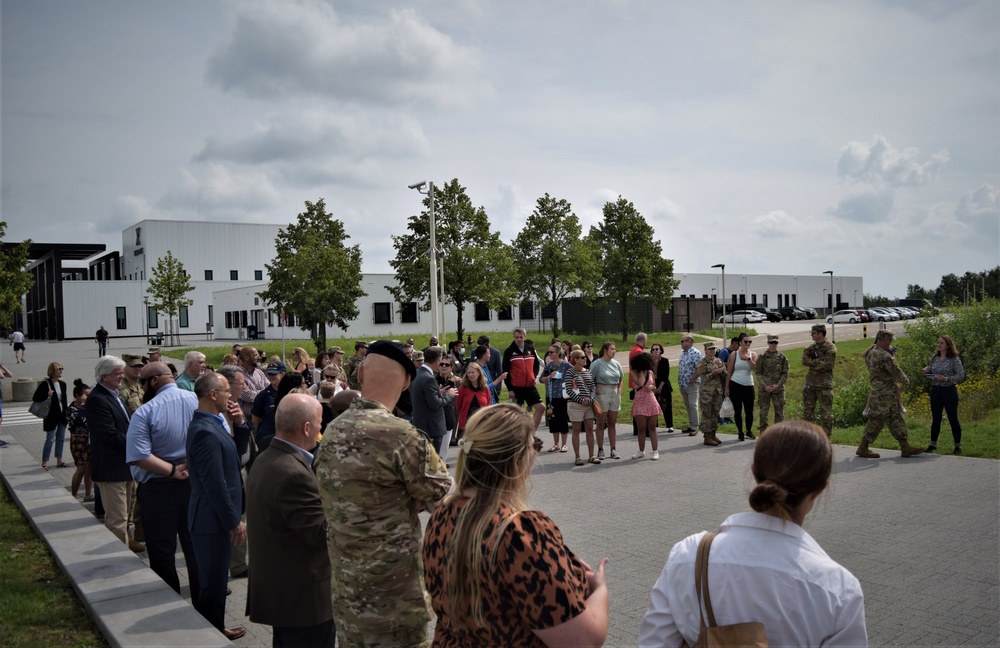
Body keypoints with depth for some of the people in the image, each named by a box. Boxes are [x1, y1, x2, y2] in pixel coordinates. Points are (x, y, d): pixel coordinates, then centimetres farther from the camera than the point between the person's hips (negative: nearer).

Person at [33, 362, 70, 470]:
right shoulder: (45, 384, -11)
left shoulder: (62, 384, 7)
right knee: (50, 439, -3)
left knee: (61, 439, 11)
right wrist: (47, 395, -27)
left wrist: (66, 414, 11)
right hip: (52, 416, -6)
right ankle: (45, 461, 8)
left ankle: (59, 461, 20)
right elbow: (35, 398, -13)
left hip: (62, 416, 7)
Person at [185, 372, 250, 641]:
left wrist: (239, 423, -1)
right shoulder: (205, 431, -25)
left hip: (217, 517, 10)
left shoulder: (213, 423, 6)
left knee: (215, 579, 22)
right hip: (213, 519, -10)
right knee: (212, 582, 5)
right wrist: (235, 521, -19)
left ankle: (215, 628, 35)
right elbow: (215, 484, -26)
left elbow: (238, 451, 16)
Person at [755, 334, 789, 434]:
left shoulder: (782, 357, 4)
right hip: (764, 388, -1)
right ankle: (762, 433, 9)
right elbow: (758, 372, 0)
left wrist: (778, 385, -9)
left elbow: (785, 373, 4)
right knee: (763, 410, 2)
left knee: (779, 411, 4)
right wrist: (764, 385, -10)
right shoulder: (762, 356, 1)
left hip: (778, 388, 1)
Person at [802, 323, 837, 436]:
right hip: (810, 384, 6)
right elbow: (805, 360, -4)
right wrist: (819, 361, -15)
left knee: (826, 413, -2)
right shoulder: (810, 347, 11)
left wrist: (812, 363, -8)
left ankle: (826, 437, 4)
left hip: (824, 385, -6)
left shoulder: (831, 348, -7)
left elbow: (826, 365, -17)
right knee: (807, 411, 11)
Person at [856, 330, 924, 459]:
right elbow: (896, 371, -14)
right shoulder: (884, 356, -21)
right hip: (884, 394, -10)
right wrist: (906, 381, 5)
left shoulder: (872, 353, 9)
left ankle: (905, 447, 15)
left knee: (896, 418, 12)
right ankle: (863, 448, 1)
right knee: (877, 420, -4)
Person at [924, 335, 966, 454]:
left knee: (953, 418, 3)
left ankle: (958, 446, 13)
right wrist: (927, 372, -4)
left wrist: (946, 379, -23)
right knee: (936, 418, 11)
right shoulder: (934, 358, 8)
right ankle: (933, 444, 18)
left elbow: (961, 376, -12)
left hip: (949, 391, -5)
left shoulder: (954, 359, -8)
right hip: (935, 391, 5)